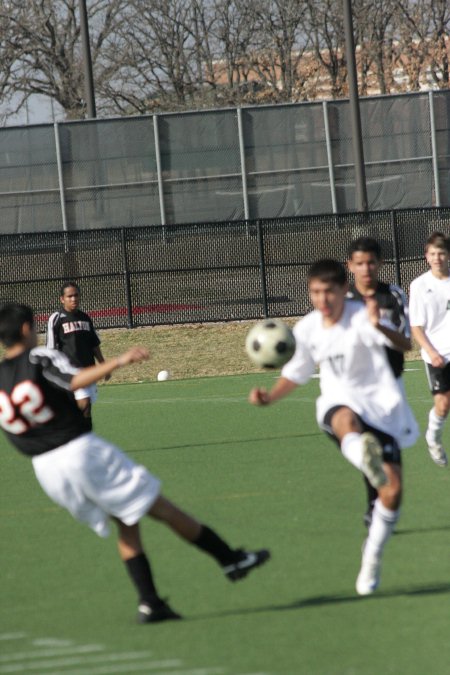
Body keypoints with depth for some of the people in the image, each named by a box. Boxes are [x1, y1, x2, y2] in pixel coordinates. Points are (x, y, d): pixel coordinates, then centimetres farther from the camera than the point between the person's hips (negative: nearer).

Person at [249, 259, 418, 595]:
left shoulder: (360, 317, -14)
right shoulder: (307, 329, 0)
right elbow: (296, 373, 17)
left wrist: (380, 327, -55)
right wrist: (270, 396, -2)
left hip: (381, 405, -1)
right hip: (340, 402, 1)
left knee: (393, 490, -6)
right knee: (346, 420, -40)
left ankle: (372, 561, 18)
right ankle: (367, 459, -78)